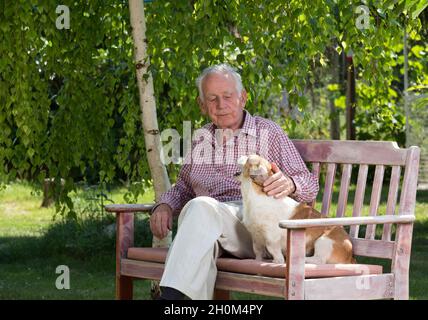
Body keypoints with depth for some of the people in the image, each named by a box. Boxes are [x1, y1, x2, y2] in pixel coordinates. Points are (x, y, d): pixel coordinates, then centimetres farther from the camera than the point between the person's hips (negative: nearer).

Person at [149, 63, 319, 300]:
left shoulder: (267, 132, 12)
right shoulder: (201, 139, 24)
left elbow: (310, 184, 8)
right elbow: (183, 187, 35)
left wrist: (289, 184, -17)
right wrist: (165, 205, 11)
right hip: (207, 219, 3)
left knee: (200, 207, -35)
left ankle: (170, 296, -45)